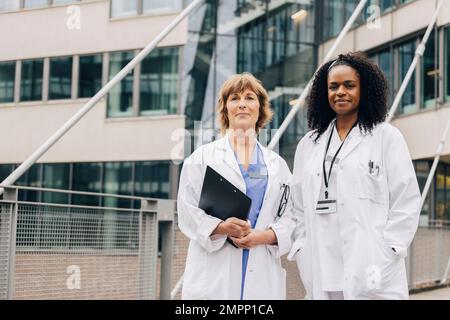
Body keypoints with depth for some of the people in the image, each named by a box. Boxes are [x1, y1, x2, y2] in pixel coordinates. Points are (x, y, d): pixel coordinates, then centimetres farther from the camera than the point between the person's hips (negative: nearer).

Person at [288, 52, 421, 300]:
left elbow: (406, 201, 0)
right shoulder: (308, 144, 16)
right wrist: (302, 252, 4)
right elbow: (298, 206, 16)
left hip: (371, 271, -3)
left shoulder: (387, 137, 6)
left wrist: (387, 252, -8)